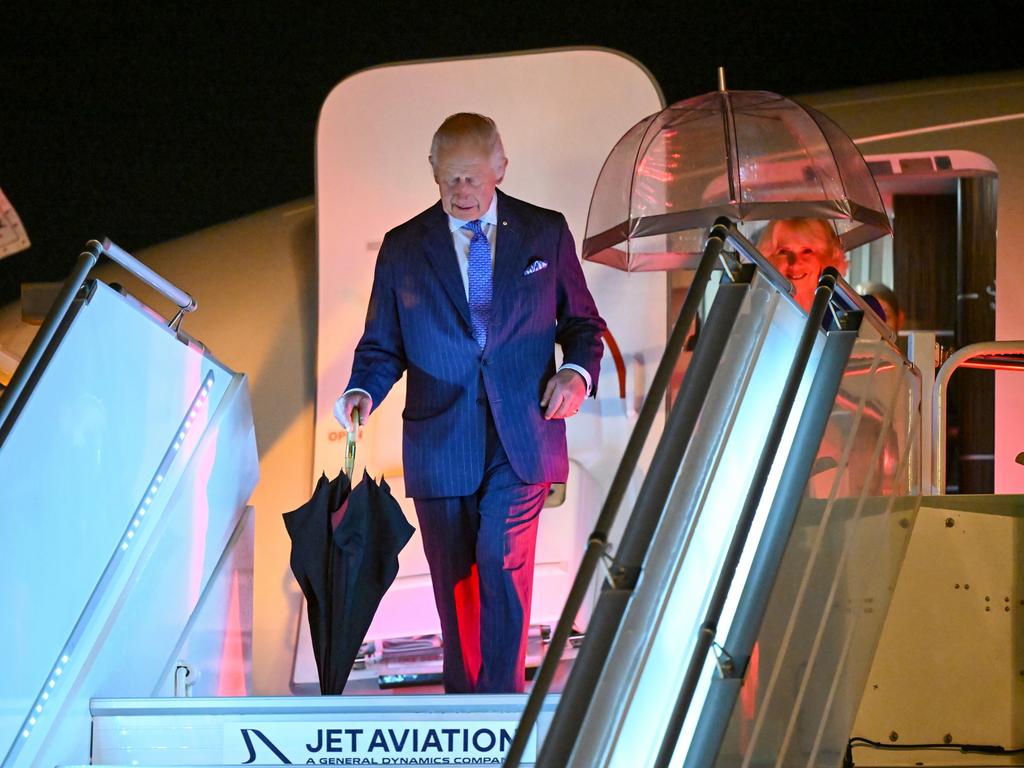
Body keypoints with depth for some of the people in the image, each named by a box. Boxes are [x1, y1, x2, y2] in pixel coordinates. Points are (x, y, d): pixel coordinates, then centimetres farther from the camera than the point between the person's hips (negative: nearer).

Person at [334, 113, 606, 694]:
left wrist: (578, 372, -7)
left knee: (503, 569, -14)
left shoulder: (546, 234, 6)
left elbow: (582, 322, 13)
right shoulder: (403, 249, 6)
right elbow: (382, 345, 9)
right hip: (441, 445, 1)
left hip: (520, 443, -1)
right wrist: (363, 392, -12)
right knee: (454, 584, 7)